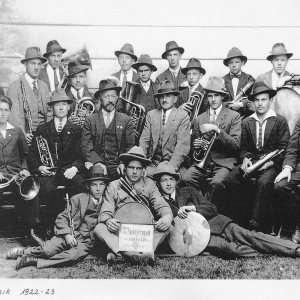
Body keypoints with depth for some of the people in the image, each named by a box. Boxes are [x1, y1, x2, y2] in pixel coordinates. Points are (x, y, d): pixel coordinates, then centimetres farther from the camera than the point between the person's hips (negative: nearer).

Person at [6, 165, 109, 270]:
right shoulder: (78, 199, 3)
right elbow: (62, 218, 1)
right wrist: (67, 234, -13)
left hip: (87, 242, 1)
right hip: (70, 235, 0)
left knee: (73, 256, -31)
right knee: (48, 251, -23)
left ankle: (35, 261, -20)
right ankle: (25, 251, 8)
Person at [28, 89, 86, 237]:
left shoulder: (76, 130, 15)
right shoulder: (42, 129, 16)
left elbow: (80, 154, 6)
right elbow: (32, 154, 12)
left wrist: (75, 167, -14)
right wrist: (38, 167, -7)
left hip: (69, 169, 0)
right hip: (47, 170, 0)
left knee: (80, 185, -33)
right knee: (48, 189, -34)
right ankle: (53, 226, -16)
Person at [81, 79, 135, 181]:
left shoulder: (126, 120, 13)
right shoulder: (90, 120, 12)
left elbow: (130, 147, 8)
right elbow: (85, 147, 4)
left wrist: (123, 163, -10)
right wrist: (98, 162, -13)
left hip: (117, 168, 0)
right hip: (97, 167, 0)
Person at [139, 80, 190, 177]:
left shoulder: (183, 116, 1)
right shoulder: (151, 114, 14)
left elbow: (183, 145, -8)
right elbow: (144, 140, 9)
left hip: (175, 163, -2)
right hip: (153, 163, 3)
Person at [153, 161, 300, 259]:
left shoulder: (187, 191, 15)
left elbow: (212, 209, 7)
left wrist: (193, 208, -9)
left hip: (212, 223, 2)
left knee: (245, 235, -18)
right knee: (223, 245, -33)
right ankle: (261, 256, -36)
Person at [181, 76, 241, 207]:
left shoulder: (234, 116, 5)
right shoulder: (199, 119, 15)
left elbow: (236, 145, -6)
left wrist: (217, 129, -16)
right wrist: (196, 145, 0)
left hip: (224, 162, -3)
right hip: (203, 162, 3)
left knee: (217, 183, -34)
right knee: (185, 179, -26)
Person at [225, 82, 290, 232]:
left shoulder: (280, 121, 3)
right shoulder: (246, 122, 14)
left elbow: (284, 148, -2)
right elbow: (244, 147, 13)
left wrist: (271, 162, -17)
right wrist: (245, 159, -8)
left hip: (272, 163, -3)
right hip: (251, 161, 4)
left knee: (264, 182, -35)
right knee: (231, 179, -24)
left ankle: (256, 224, -26)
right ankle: (240, 218, -9)